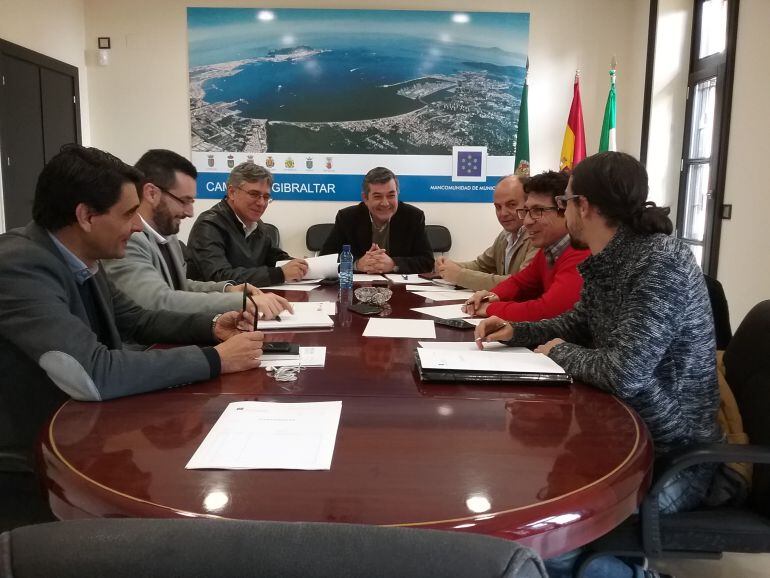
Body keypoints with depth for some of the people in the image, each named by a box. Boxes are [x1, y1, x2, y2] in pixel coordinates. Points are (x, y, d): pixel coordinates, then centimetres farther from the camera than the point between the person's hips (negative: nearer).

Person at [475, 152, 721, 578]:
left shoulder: (662, 263, -25)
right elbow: (576, 324, 20)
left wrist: (560, 352, -13)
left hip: (668, 455, -9)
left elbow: (623, 374, -32)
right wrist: (515, 332, 4)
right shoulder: (605, 260, 3)